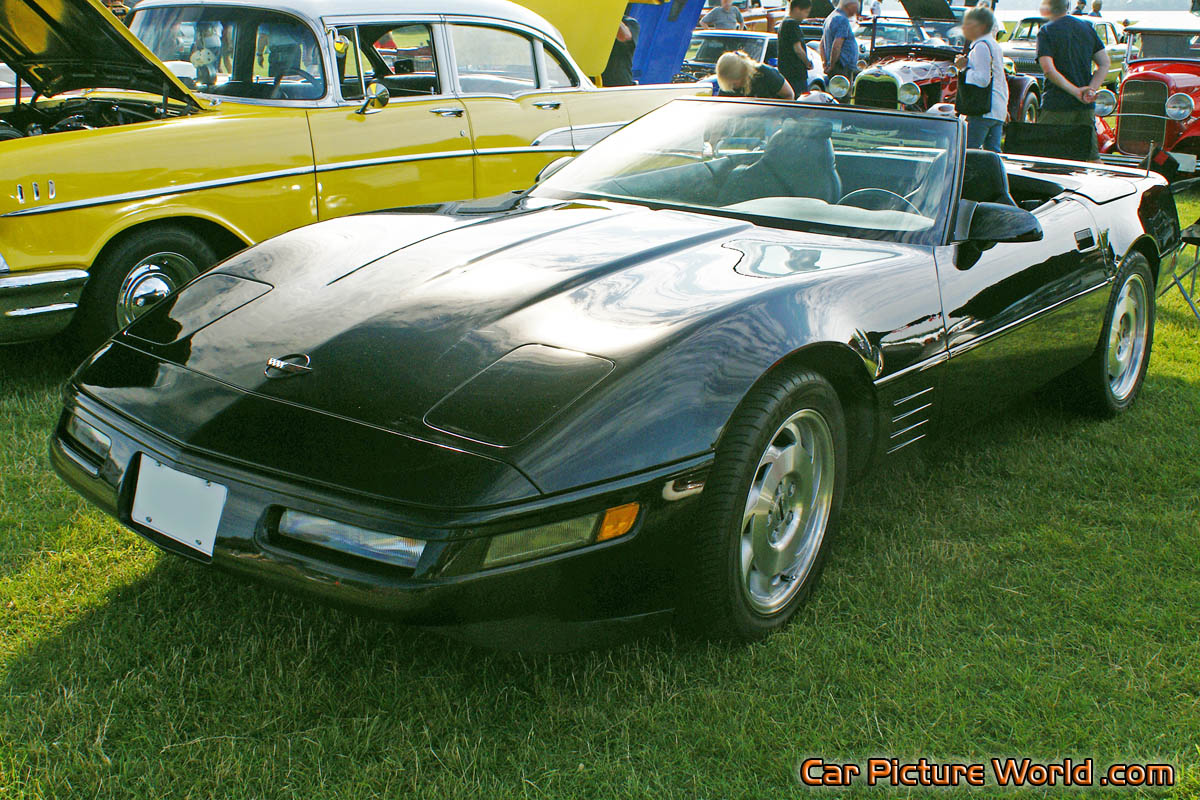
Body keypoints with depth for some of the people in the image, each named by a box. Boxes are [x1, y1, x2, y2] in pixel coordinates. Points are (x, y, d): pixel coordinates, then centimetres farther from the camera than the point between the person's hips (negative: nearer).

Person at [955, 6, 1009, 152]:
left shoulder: (981, 46, -11)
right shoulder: (994, 45, 21)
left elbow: (983, 79, -20)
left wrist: (964, 68, -10)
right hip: (998, 109, 10)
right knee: (993, 152, 8)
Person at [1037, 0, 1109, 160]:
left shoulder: (1046, 31, -5)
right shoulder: (1087, 27, 12)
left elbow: (1048, 70, -18)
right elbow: (1105, 64, 7)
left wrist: (1076, 91, -16)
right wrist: (1091, 90, -4)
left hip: (1057, 105, -5)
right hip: (1086, 106, 5)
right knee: (1093, 158, 9)